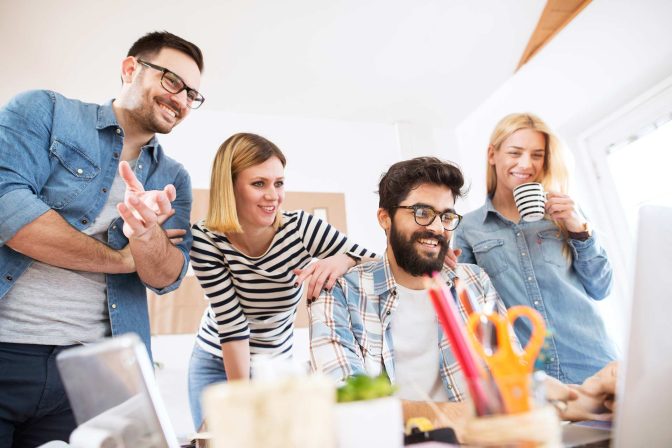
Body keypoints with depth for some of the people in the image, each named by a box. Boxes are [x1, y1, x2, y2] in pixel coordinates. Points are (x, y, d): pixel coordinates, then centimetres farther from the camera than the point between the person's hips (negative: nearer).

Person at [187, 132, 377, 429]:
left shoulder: (301, 228, -23)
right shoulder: (205, 239, -24)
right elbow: (231, 323, -22)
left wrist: (342, 261, -42)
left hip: (278, 365, 1)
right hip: (217, 363, 0)